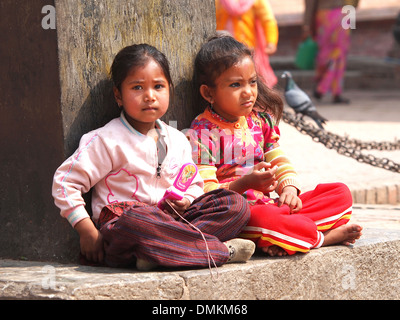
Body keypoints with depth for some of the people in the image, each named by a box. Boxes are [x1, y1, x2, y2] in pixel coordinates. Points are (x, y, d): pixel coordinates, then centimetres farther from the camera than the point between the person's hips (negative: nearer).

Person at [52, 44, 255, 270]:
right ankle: (220, 250, -28)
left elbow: (194, 185, 26)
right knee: (137, 220, -43)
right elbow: (64, 182, -5)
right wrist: (88, 232, -11)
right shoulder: (108, 141, -3)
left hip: (171, 220, 6)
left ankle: (160, 251, -29)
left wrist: (186, 201, 1)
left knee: (236, 204, -9)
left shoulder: (178, 141, 16)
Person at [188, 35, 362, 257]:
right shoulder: (202, 134, -8)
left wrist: (289, 189, -10)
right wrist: (245, 184, -31)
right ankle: (325, 237, -19)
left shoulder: (261, 120, 14)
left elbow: (281, 163, 13)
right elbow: (204, 193, -15)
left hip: (269, 203, 8)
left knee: (341, 193, -1)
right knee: (262, 218, -43)